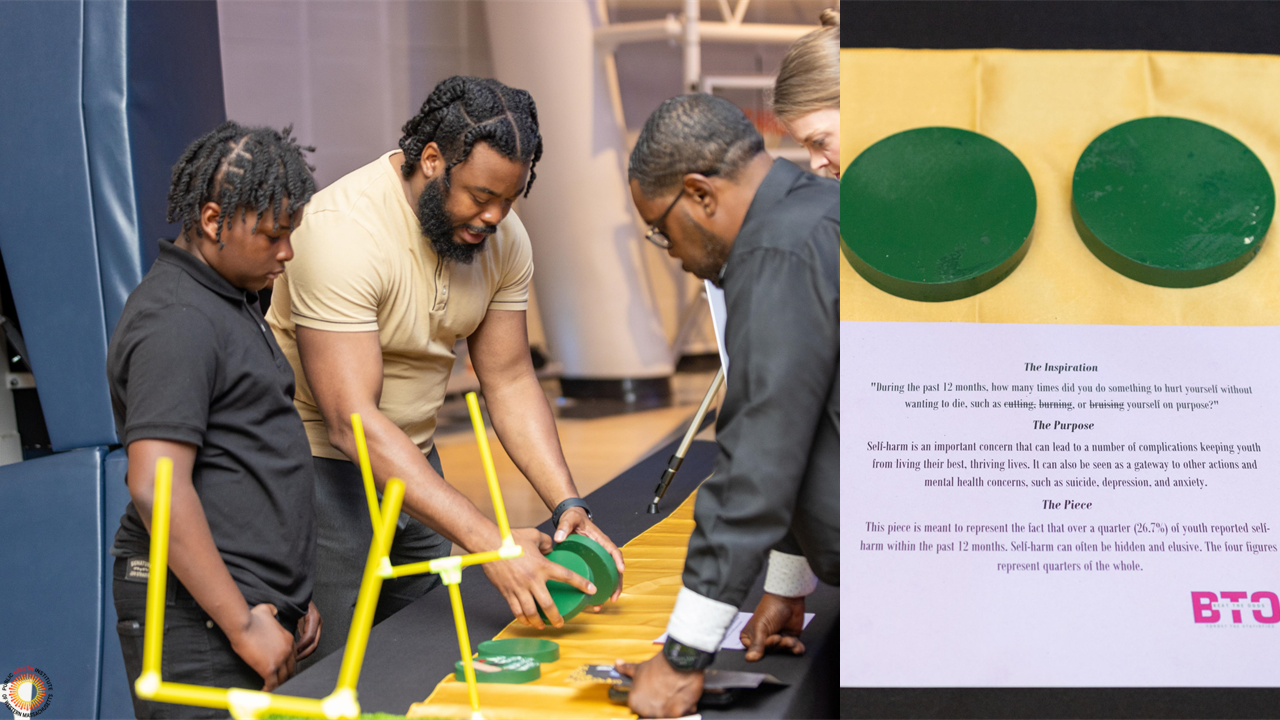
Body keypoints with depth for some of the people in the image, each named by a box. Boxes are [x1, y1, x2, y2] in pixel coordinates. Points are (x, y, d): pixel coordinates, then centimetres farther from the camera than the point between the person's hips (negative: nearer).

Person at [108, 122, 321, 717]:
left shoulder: (230, 300, 17)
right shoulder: (176, 322, -15)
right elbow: (157, 489, -23)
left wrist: (290, 594, 21)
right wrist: (244, 627, -21)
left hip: (257, 606, 9)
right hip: (200, 620, -9)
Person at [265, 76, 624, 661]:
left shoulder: (502, 237, -6)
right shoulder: (343, 231, -28)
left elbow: (509, 380, 1)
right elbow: (353, 421, -33)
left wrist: (568, 505, -15)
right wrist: (489, 543, -39)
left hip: (413, 461, 7)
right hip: (321, 462, -7)